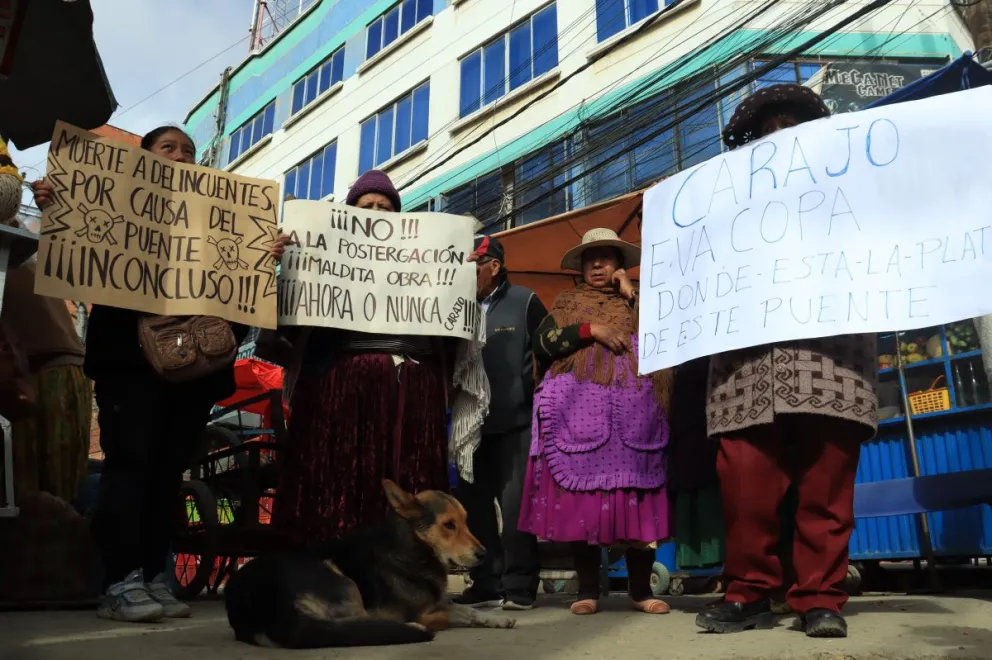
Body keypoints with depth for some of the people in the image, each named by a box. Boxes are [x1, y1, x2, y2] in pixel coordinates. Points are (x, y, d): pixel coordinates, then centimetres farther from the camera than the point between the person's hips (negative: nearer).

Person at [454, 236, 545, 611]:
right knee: (473, 504, 7)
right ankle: (486, 585, 17)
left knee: (515, 503, -2)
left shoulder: (524, 302, 2)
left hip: (515, 422, -4)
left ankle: (519, 586, 8)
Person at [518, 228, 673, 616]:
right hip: (581, 410, 0)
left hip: (633, 410, 0)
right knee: (581, 497, -3)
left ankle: (641, 590, 8)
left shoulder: (639, 300, 19)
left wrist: (630, 294, 3)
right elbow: (543, 343, 2)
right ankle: (587, 590, 7)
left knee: (635, 499, -2)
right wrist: (590, 330, -8)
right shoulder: (568, 302, 18)